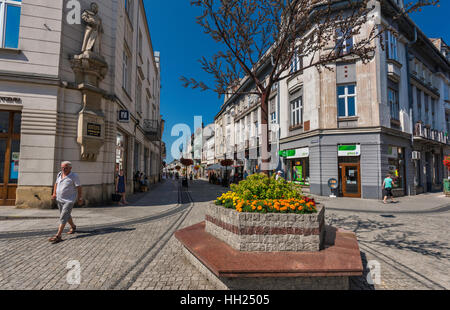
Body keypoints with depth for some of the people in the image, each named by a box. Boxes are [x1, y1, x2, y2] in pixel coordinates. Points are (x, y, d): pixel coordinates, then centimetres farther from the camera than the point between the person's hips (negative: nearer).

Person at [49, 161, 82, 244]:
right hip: (59, 200, 7)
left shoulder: (74, 176, -14)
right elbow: (56, 183, 18)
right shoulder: (59, 174, 5)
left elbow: (79, 187, -11)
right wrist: (54, 193, 6)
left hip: (69, 200, -7)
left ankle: (58, 236, -11)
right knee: (67, 215, 21)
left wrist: (80, 198, -8)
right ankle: (73, 227, 43)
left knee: (63, 217, -12)